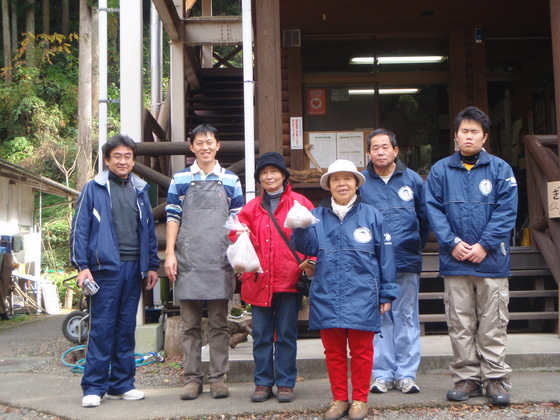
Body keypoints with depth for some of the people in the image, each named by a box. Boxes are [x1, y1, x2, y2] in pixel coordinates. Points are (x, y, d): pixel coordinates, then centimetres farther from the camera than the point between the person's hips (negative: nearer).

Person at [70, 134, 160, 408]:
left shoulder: (140, 190, 15)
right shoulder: (94, 189, 2)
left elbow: (149, 230, 18)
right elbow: (79, 229, -1)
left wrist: (152, 265, 13)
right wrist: (82, 265, -9)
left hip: (134, 268, 4)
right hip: (105, 267, -4)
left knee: (126, 328, 9)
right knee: (101, 328, -4)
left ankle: (121, 383, 17)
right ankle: (93, 387, 3)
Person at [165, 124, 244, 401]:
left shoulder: (231, 181, 10)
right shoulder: (180, 180, 8)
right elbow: (173, 218, 7)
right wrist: (170, 253, -2)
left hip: (220, 263, 0)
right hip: (188, 263, 0)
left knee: (219, 324, 5)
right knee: (190, 325, 5)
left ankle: (218, 378, 12)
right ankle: (192, 378, 12)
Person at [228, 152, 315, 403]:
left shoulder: (299, 203, 4)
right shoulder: (252, 208, 14)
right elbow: (237, 233, 13)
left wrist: (310, 261, -13)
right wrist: (241, 236, -10)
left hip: (289, 279, -3)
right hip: (259, 280, 3)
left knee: (286, 334, 4)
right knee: (261, 334, 8)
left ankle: (285, 383, 14)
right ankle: (263, 383, 18)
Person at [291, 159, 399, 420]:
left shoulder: (371, 215, 2)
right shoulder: (318, 216, 8)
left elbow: (385, 256, 3)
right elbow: (307, 248, -3)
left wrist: (387, 293, 1)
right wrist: (300, 228, -22)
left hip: (362, 296, -2)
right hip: (327, 295, 2)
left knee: (361, 350, 7)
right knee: (333, 351, 11)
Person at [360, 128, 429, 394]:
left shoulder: (413, 180, 7)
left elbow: (424, 218, 15)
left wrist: (416, 247, 13)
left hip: (407, 263, 1)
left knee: (406, 317, 5)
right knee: (378, 318, 3)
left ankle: (406, 374, 14)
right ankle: (382, 374, 13)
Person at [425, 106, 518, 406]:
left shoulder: (500, 170, 3)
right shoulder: (440, 171, 6)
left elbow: (506, 212, -4)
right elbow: (433, 210, 0)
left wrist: (484, 245, -13)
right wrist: (453, 243, -12)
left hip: (491, 259, -1)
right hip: (454, 261, 1)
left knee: (493, 324, 4)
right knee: (460, 324, 8)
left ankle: (496, 379, 14)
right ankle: (467, 378, 18)